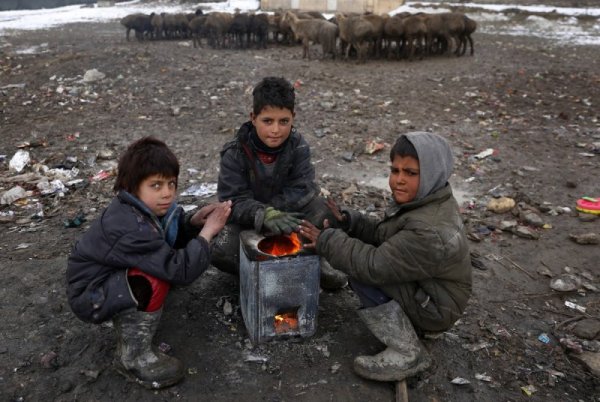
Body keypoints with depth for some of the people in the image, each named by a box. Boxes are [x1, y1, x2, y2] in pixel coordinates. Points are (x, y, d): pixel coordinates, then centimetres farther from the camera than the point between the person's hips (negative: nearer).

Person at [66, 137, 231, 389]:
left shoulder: (142, 206, -8)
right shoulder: (130, 230, -33)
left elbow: (175, 239, 6)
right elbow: (180, 271, -37)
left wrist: (194, 221, -14)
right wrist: (207, 232, -28)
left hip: (112, 275, 9)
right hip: (90, 296, -9)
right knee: (157, 280, -31)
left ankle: (128, 319, 15)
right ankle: (132, 357, -12)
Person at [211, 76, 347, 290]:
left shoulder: (298, 146, -15)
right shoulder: (234, 153, -20)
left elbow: (300, 191, -19)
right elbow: (234, 201, -25)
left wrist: (273, 211, -30)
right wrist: (265, 215, -43)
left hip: (285, 214, 2)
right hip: (247, 219, -1)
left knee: (321, 208, -27)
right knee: (220, 251, -30)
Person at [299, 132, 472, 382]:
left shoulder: (431, 232, -33)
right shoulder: (425, 200, -4)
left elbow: (374, 266, -32)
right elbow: (383, 234, 3)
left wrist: (326, 241, -23)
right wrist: (347, 221, -12)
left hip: (436, 307, -9)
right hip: (424, 287, 9)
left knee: (362, 271, -22)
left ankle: (407, 354, -11)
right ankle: (411, 323, 13)